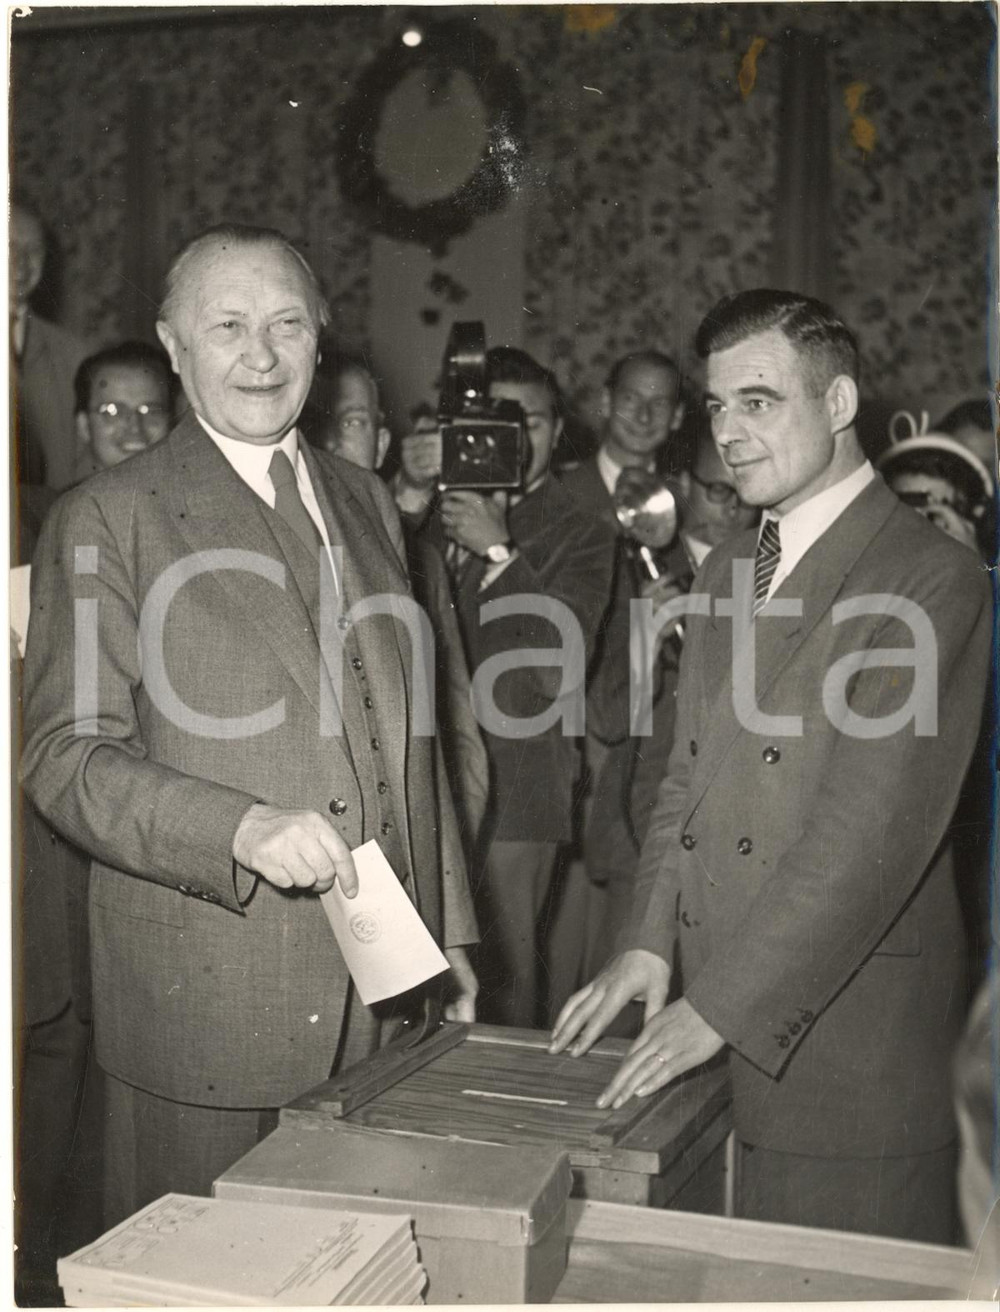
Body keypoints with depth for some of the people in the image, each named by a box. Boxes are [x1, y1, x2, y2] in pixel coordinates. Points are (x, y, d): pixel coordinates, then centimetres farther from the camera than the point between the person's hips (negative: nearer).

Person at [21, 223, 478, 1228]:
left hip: (375, 993, 5)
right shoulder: (104, 520, -5)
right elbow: (65, 754, -11)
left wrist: (447, 929, 14)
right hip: (205, 1006, -4)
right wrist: (243, 826, -26)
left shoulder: (364, 503, 14)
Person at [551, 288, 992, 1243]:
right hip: (714, 1023, 7)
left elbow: (870, 832, -19)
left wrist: (722, 1007, -18)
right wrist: (649, 944, 2)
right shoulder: (726, 571, 14)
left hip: (843, 1039, -6)